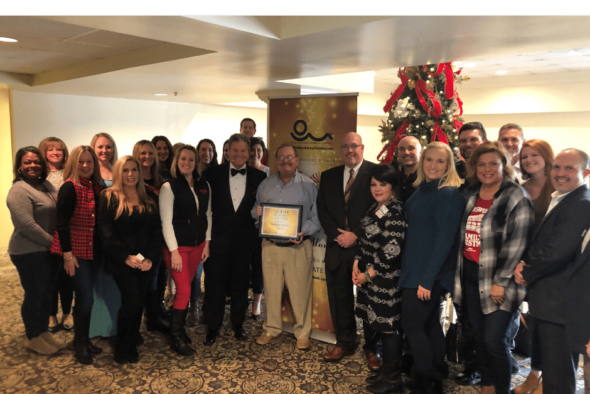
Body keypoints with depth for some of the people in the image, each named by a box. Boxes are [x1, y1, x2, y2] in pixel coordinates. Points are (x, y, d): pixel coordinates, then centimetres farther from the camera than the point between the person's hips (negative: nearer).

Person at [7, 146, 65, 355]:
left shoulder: (46, 185, 9)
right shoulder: (19, 190, -16)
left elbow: (58, 213, 16)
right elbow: (27, 225, -23)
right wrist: (52, 242, -15)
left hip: (49, 250, 8)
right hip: (30, 253, -7)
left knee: (46, 293, 17)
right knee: (34, 295, 5)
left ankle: (44, 332, 31)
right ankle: (32, 338, 21)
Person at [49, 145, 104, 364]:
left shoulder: (97, 187, 7)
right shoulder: (69, 187, -13)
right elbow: (62, 223, -16)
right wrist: (67, 254, -19)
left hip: (93, 250, 6)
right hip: (75, 251, -6)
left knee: (85, 297, 14)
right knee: (86, 298, -3)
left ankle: (84, 340, 27)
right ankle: (79, 344, 15)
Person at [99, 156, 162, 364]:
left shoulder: (148, 200, 11)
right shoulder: (109, 197, -1)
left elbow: (157, 230, 5)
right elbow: (106, 232, -8)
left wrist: (150, 258, -8)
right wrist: (126, 257, -16)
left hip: (145, 261, 4)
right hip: (121, 261, -4)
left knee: (138, 304, 8)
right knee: (131, 302, -12)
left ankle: (132, 346, 24)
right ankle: (122, 348, 10)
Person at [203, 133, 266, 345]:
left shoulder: (259, 176, 1)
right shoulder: (214, 173, -2)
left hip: (244, 239, 1)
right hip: (218, 238, -1)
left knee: (240, 283, 14)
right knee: (214, 283, 6)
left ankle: (238, 324, 31)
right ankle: (213, 327, 23)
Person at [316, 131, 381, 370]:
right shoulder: (328, 176, 11)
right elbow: (322, 209, 7)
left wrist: (356, 235, -14)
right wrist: (337, 235, -7)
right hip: (337, 247, 4)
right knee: (339, 298, 11)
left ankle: (372, 348, 22)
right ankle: (344, 343, 28)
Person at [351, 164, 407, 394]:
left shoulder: (395, 212, -17)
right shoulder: (375, 208, 10)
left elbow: (391, 253, -21)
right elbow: (365, 241, 16)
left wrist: (368, 275, -12)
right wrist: (357, 265, 4)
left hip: (386, 279, -8)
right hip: (370, 275, 8)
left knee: (388, 328, 3)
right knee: (379, 324, 17)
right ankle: (386, 371, 33)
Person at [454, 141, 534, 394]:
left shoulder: (516, 198, -10)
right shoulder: (469, 195, 8)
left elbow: (515, 244, -15)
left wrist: (500, 281, -17)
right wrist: (458, 272, 11)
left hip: (498, 280, -6)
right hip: (471, 276, 6)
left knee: (494, 339, -5)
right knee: (478, 336, 14)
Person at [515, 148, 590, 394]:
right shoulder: (557, 201, 14)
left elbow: (556, 252, -25)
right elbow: (539, 243, 17)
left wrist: (527, 274, -9)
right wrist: (524, 264, -2)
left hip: (559, 303, -10)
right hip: (548, 300, 10)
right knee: (550, 365, 23)